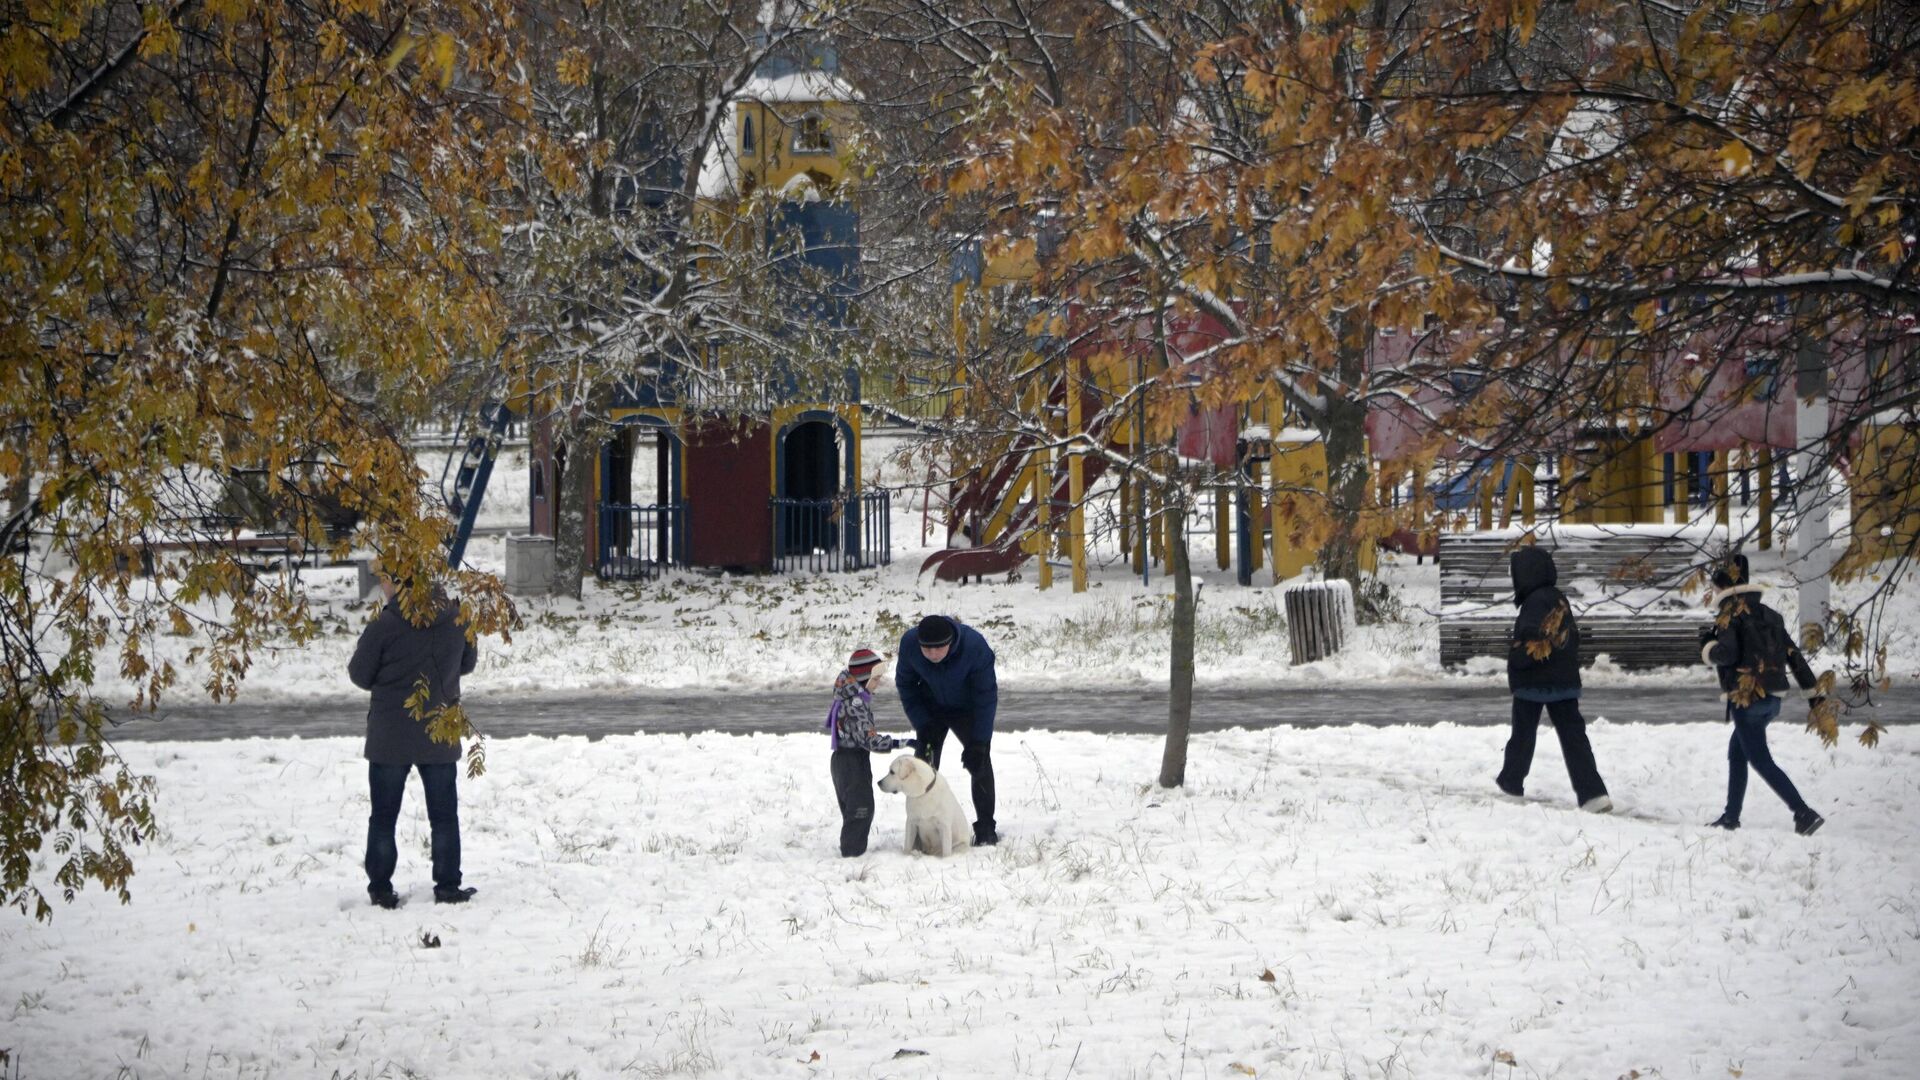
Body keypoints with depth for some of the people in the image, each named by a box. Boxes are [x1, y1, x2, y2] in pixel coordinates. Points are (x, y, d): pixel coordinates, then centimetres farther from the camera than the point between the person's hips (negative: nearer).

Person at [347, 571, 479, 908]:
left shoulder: (384, 625, -18)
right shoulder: (456, 618, -6)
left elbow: (360, 675, -7)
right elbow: (467, 663, 10)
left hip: (390, 738, -3)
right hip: (440, 737, 3)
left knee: (384, 816, 10)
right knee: (444, 814, 13)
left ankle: (380, 888, 12)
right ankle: (448, 886, 14)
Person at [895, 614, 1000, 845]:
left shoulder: (975, 646, -35)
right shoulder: (908, 643, -27)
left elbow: (986, 696, -25)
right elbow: (905, 685, -10)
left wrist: (978, 742, -27)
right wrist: (922, 725, -18)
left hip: (968, 710, -2)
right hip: (931, 710, 2)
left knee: (979, 763, -8)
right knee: (925, 765, -3)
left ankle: (986, 828, 2)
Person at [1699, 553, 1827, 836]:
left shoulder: (1730, 613, -8)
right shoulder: (1769, 614, 15)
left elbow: (1727, 653, -20)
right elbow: (1793, 653, 15)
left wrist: (1707, 646, 1)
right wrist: (1812, 691, 18)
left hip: (1746, 698, -8)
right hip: (1772, 698, 8)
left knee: (1761, 760, -8)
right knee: (1736, 752, 21)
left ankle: (1804, 813, -18)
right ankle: (1731, 815, 24)